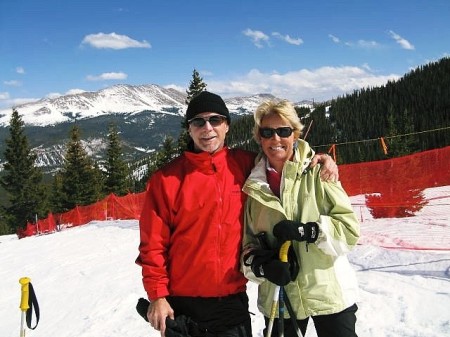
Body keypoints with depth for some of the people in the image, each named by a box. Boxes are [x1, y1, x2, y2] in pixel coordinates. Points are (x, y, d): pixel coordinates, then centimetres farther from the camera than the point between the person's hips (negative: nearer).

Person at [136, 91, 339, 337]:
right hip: (182, 306, -2)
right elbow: (153, 243, -4)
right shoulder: (167, 179, -7)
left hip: (233, 301, 2)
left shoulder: (243, 165, 0)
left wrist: (317, 160, 1)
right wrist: (157, 295, -9)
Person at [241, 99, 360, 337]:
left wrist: (307, 231, -23)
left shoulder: (316, 173, -7)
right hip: (278, 298, 3)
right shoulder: (254, 185, 2)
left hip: (329, 294, -2)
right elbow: (248, 242, 6)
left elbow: (349, 227, -9)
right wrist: (261, 264, -14)